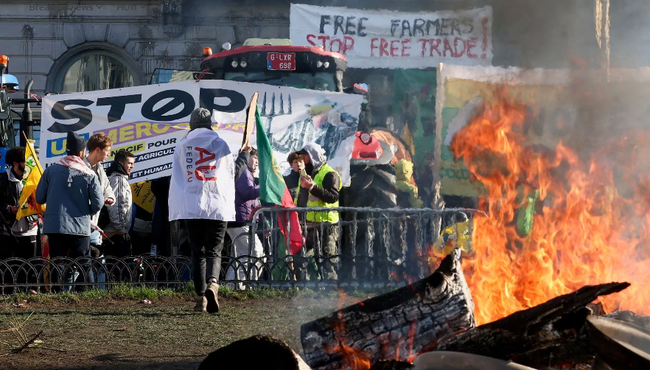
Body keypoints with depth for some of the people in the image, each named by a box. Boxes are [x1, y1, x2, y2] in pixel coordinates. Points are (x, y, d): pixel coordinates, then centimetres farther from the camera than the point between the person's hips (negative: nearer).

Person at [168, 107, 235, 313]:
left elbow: (176, 178, 5)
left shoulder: (182, 146, 8)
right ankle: (212, 283, -29)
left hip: (191, 207, 1)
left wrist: (175, 210, 5)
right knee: (214, 251, -1)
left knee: (197, 252, 9)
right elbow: (230, 178, 10)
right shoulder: (221, 145, 8)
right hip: (218, 207, 0)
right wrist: (230, 209, 16)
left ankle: (201, 297, 3)